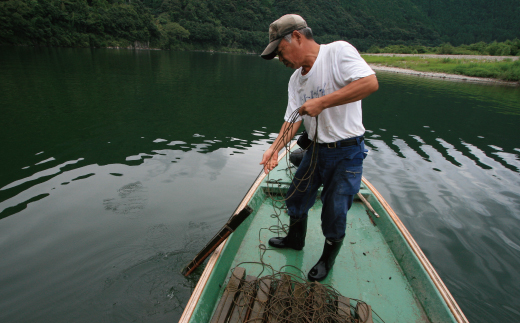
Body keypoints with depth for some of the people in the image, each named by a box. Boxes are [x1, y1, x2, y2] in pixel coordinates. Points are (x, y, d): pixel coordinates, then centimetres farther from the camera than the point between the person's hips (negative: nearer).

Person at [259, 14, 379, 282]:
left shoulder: (338, 51, -13)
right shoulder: (295, 80, 8)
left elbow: (370, 83, -27)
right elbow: (292, 119, 4)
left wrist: (322, 102, -28)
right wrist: (275, 148, -11)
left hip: (347, 153, -7)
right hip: (315, 150, 7)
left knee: (334, 213, 4)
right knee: (296, 198, 17)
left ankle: (328, 258, 32)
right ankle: (295, 239, 45)